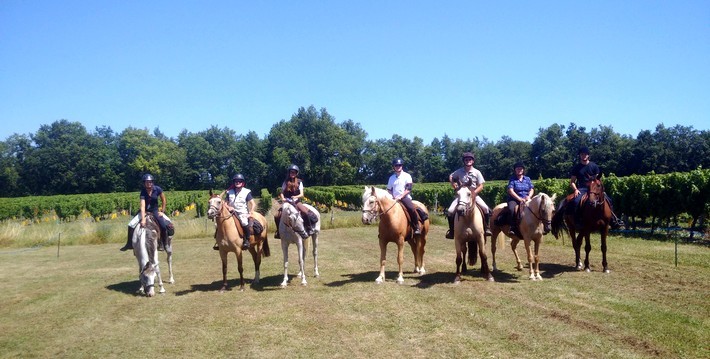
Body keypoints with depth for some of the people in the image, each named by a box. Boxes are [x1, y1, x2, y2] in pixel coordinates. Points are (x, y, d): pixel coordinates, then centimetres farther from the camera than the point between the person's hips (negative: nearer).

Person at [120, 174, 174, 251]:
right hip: (145, 211, 0)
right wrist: (143, 219, -37)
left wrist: (162, 211, -2)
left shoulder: (157, 189, -16)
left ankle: (161, 243, 5)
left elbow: (163, 201, -2)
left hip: (155, 210, 0)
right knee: (131, 224, -13)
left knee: (165, 225, -19)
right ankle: (129, 244, 5)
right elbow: (142, 206, -28)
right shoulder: (143, 192, -19)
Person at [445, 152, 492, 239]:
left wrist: (474, 192, -17)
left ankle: (487, 228, -2)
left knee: (486, 208, -23)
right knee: (450, 211, -17)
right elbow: (450, 177, 18)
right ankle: (451, 230, 5)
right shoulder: (459, 171, 1)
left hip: (474, 195, 0)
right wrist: (453, 184, 0)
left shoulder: (477, 172, -2)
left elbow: (481, 186, -1)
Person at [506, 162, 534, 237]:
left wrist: (529, 196, -11)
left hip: (526, 199, 4)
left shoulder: (527, 179, 16)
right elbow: (510, 191, -8)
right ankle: (513, 227, -33)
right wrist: (519, 198, -19)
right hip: (514, 199, -3)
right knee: (512, 209, -36)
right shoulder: (512, 179, 3)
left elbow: (532, 190, 11)